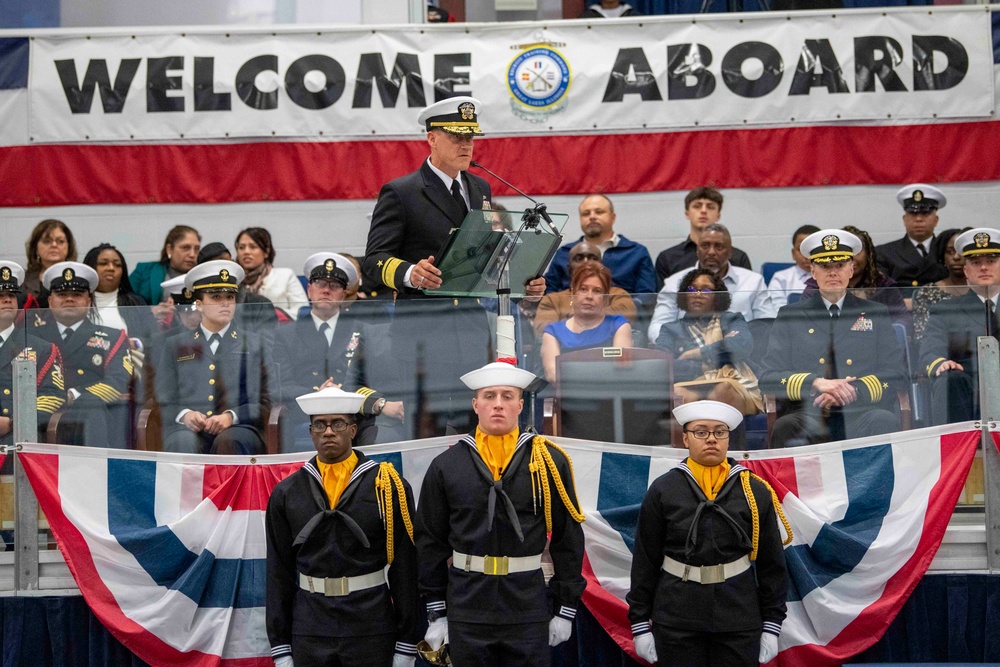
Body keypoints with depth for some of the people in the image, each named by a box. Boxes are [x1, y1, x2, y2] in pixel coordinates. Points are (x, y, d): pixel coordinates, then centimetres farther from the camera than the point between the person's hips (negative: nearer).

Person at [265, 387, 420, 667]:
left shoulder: (389, 486, -2)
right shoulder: (286, 493, 4)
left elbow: (405, 569, -2)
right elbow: (279, 573, 6)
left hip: (372, 632, -2)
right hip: (308, 636, 2)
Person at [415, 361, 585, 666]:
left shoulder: (550, 462, 0)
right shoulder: (445, 466, 2)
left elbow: (568, 540, 2)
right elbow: (431, 543, 5)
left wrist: (566, 608, 1)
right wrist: (436, 612, 3)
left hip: (529, 609, -1)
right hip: (466, 610, 1)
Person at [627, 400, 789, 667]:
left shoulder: (755, 491, 1)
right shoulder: (662, 490, -1)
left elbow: (771, 562, 4)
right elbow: (645, 560, 2)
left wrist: (772, 625, 2)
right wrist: (640, 623, 1)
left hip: (740, 621, 0)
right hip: (676, 622, 0)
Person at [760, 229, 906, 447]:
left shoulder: (875, 315, 19)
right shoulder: (789, 316, 17)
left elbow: (897, 375, 8)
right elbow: (769, 378, 6)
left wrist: (852, 390, -10)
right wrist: (817, 383, -12)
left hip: (862, 418, 1)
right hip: (810, 418, -1)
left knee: (884, 421, -33)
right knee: (785, 427, -35)